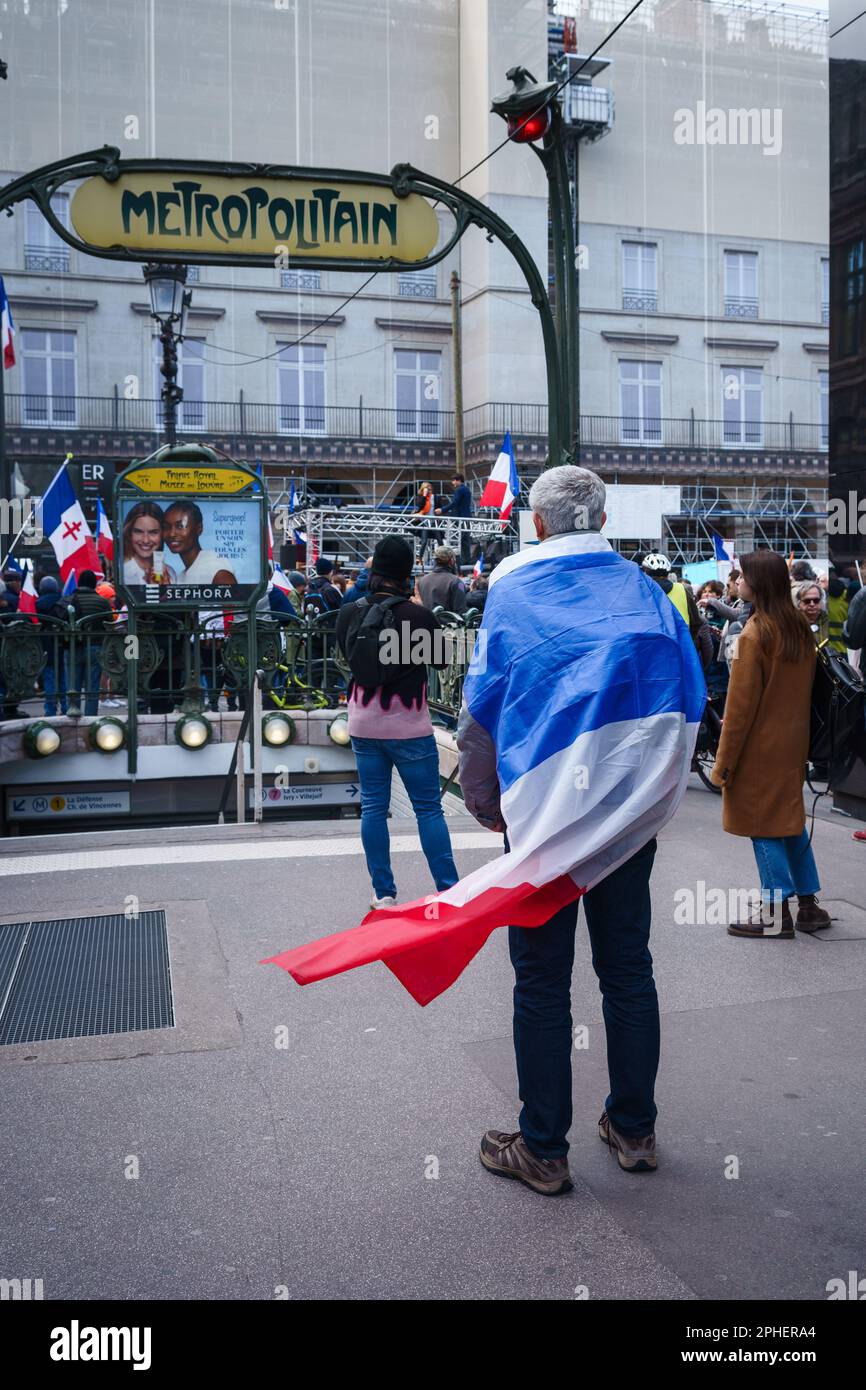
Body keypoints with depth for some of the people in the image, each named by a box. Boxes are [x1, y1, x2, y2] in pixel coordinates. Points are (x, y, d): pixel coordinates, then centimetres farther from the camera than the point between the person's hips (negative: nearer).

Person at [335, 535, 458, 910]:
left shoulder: (349, 614, -3)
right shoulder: (419, 615, -15)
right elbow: (441, 658, 1)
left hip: (363, 722, 4)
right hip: (409, 724, -3)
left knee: (373, 807, 10)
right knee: (429, 808, 5)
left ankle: (383, 893, 15)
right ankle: (448, 890, 8)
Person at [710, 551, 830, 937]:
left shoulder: (754, 634, -17)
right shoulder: (801, 628, 5)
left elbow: (741, 704, -16)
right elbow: (805, 690, 12)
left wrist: (724, 761, -11)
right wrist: (795, 733, 19)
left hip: (759, 748, -8)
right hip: (793, 744, 8)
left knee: (763, 827, 1)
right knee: (790, 819, 17)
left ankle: (776, 914, 7)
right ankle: (808, 905, 22)